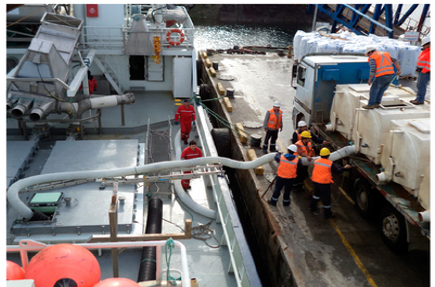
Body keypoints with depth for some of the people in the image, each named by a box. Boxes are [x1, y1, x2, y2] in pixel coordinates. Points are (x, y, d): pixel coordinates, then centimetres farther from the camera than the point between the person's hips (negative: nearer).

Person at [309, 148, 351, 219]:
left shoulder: (316, 161, 1)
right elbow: (338, 171, -6)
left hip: (315, 181, 6)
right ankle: (327, 214, 16)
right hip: (324, 183, -6)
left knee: (316, 194, 30)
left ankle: (312, 207, 42)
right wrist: (345, 168, 10)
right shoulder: (330, 164, -14)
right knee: (326, 198, 6)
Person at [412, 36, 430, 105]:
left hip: (425, 71, -10)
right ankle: (418, 98, 25)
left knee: (421, 85, -7)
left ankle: (420, 100, -1)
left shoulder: (430, 52, -19)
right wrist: (418, 68, 12)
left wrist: (423, 71, -19)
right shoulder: (425, 50, 12)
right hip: (422, 70, 10)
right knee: (419, 84, 15)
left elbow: (429, 64, -22)